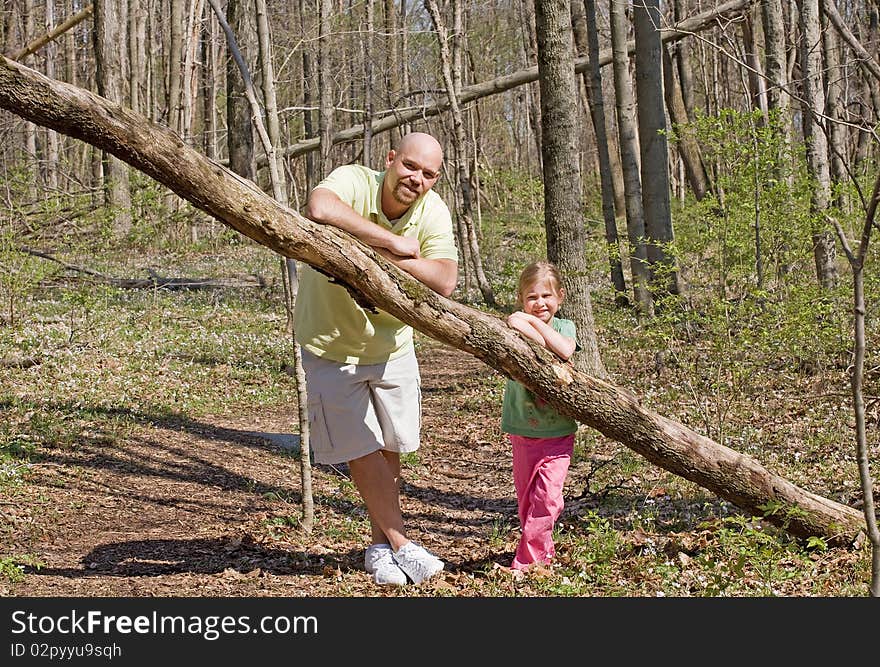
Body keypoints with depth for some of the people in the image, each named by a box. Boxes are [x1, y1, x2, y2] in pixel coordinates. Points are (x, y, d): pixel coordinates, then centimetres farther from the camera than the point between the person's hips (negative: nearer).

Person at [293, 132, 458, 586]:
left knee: (389, 447, 12)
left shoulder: (433, 212, -13)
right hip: (330, 344, -4)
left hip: (391, 342, 4)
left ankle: (379, 546, 27)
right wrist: (393, 241, -40)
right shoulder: (353, 182, -25)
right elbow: (319, 209, -50)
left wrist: (384, 257, -37)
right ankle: (401, 544, 14)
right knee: (360, 448, -1)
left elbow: (444, 281, -27)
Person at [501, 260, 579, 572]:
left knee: (547, 496, -10)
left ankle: (526, 560, -4)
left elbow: (565, 350, -24)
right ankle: (544, 551, 29)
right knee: (526, 497, 11)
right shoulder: (516, 326, -4)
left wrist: (532, 323, -23)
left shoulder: (564, 327, -1)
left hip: (558, 431, -1)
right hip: (523, 430, 1)